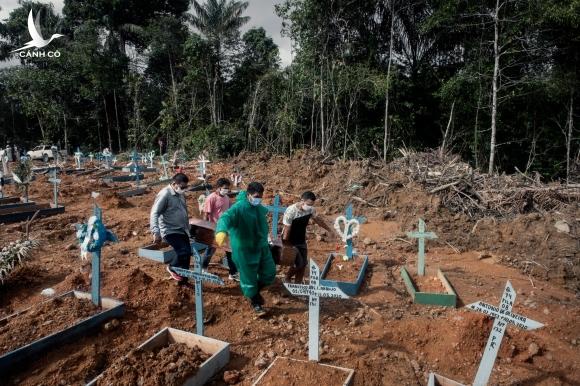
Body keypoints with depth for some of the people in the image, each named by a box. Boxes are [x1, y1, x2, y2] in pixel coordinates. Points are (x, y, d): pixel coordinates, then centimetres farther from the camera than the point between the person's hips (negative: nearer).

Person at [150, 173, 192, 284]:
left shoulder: (181, 194, 10)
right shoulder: (165, 194, -16)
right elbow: (154, 213, -21)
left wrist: (187, 228, 27)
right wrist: (156, 232, -30)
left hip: (182, 231, 8)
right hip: (170, 231, -8)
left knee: (186, 254, 9)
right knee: (184, 251, -20)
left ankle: (183, 280, 24)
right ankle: (172, 267, 9)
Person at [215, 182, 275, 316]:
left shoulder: (259, 208, 1)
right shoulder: (238, 208, -24)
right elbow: (226, 217, -43)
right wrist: (222, 230, -64)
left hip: (261, 247, 7)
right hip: (244, 251, -7)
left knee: (269, 273, 13)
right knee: (248, 279, 7)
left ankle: (256, 292, 40)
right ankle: (255, 303, 32)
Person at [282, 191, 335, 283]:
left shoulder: (310, 209, -12)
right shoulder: (291, 211, -29)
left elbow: (318, 220, 8)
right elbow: (286, 230, -25)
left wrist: (329, 230, 19)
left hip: (301, 241, 6)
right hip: (290, 242, -6)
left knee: (303, 264, 7)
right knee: (298, 263, -13)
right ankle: (287, 278, 15)